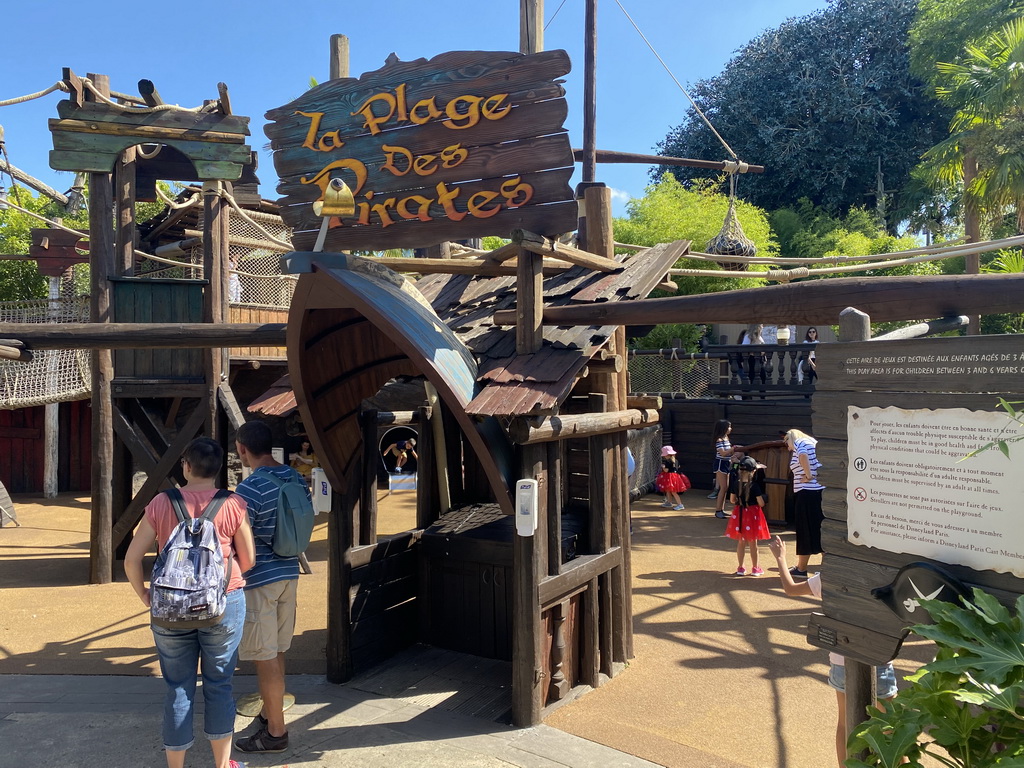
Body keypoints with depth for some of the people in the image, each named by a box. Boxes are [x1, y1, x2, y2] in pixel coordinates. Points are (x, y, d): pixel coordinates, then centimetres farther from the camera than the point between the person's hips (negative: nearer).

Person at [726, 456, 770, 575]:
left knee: (741, 542, 13)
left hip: (739, 514, 3)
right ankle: (755, 568, 19)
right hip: (752, 515, -3)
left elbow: (732, 499, 2)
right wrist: (763, 498, 6)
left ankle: (740, 568, 18)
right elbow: (761, 503, -15)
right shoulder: (754, 485, -16)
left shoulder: (735, 483, -5)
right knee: (753, 543, 9)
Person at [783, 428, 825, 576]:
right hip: (821, 490, 8)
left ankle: (801, 568, 10)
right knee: (820, 529, 14)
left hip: (807, 492, -8)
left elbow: (803, 455, -25)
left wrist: (808, 475, -18)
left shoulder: (799, 442, -2)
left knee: (805, 530, 1)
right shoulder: (813, 442, 22)